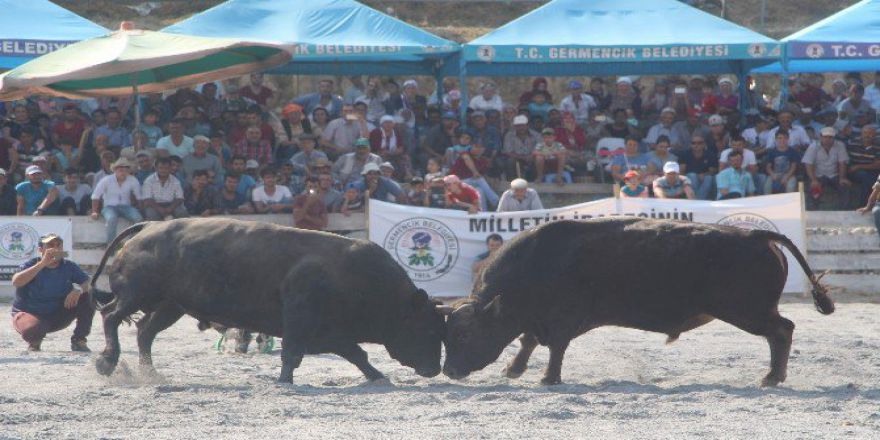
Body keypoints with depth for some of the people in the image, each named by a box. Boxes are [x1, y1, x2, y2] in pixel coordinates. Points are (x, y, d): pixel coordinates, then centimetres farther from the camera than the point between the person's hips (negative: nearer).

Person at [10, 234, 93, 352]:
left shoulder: (69, 267, -3)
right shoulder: (32, 265, -13)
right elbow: (16, 282, -33)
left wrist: (79, 290, -32)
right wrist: (43, 264, -37)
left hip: (59, 316, 4)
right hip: (31, 314, -4)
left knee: (89, 296, -15)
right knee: (32, 330, -41)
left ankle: (79, 341, -4)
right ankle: (34, 343, 0)